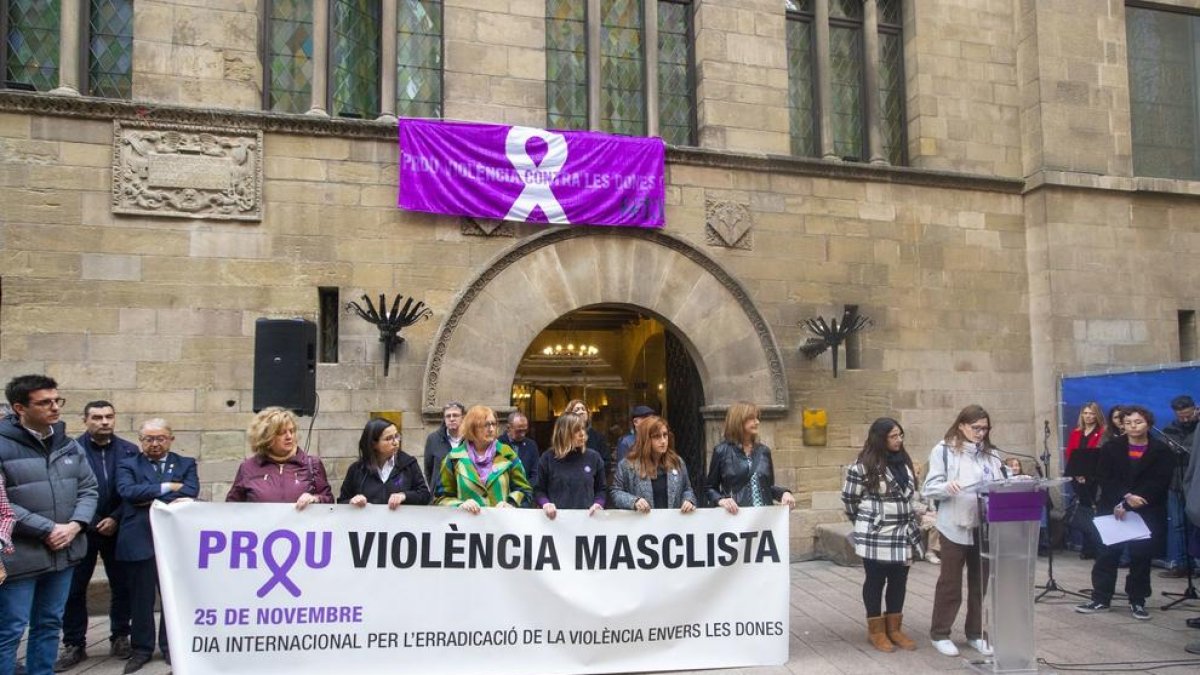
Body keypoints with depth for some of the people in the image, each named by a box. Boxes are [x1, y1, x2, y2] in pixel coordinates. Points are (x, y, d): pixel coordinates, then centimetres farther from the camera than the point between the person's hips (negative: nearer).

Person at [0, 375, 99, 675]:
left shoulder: (68, 444, 8)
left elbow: (88, 489, 10)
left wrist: (75, 525, -7)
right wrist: (47, 529, -18)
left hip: (63, 551, 6)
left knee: (50, 624, 17)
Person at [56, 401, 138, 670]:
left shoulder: (129, 451, 3)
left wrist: (116, 518, -9)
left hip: (117, 529, 2)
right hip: (80, 529, -2)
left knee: (122, 585, 7)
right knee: (74, 588, 4)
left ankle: (120, 638, 21)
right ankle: (73, 645, 16)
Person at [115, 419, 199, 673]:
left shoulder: (186, 464, 8)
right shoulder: (127, 465, 7)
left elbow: (190, 492, -9)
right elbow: (127, 491, -13)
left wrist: (150, 499, -13)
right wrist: (166, 487, -16)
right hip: (139, 540, 0)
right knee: (141, 597, 8)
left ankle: (171, 646, 22)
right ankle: (142, 648, 22)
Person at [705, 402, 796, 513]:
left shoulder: (764, 451, 13)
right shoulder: (722, 451, 2)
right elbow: (710, 488, 5)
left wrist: (784, 493, 0)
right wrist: (721, 500, -14)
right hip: (735, 515, -3)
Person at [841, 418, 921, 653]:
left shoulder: (904, 461, 8)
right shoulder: (864, 465, -14)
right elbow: (849, 497, -7)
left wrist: (912, 522, 17)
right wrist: (864, 521, 5)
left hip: (903, 533, 6)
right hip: (876, 535, -6)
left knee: (899, 580, 11)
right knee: (875, 580, 5)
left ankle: (894, 628, 23)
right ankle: (876, 630, 15)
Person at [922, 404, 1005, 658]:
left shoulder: (990, 452, 11)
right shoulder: (944, 449, -5)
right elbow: (930, 488, -9)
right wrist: (947, 487, -29)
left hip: (985, 526, 5)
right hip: (955, 526, -5)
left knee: (980, 582, 12)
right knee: (950, 582, 5)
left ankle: (976, 633, 26)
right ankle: (940, 634, 17)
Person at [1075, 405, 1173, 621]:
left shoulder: (1161, 451, 0)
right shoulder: (1111, 448, 6)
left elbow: (1158, 484, -10)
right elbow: (1104, 479, -2)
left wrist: (1127, 505, -18)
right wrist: (1125, 497, -19)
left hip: (1147, 514, -1)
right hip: (1112, 511, 1)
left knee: (1141, 558, 3)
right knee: (1107, 555, 2)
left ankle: (1137, 601, 16)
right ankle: (1100, 599, 10)